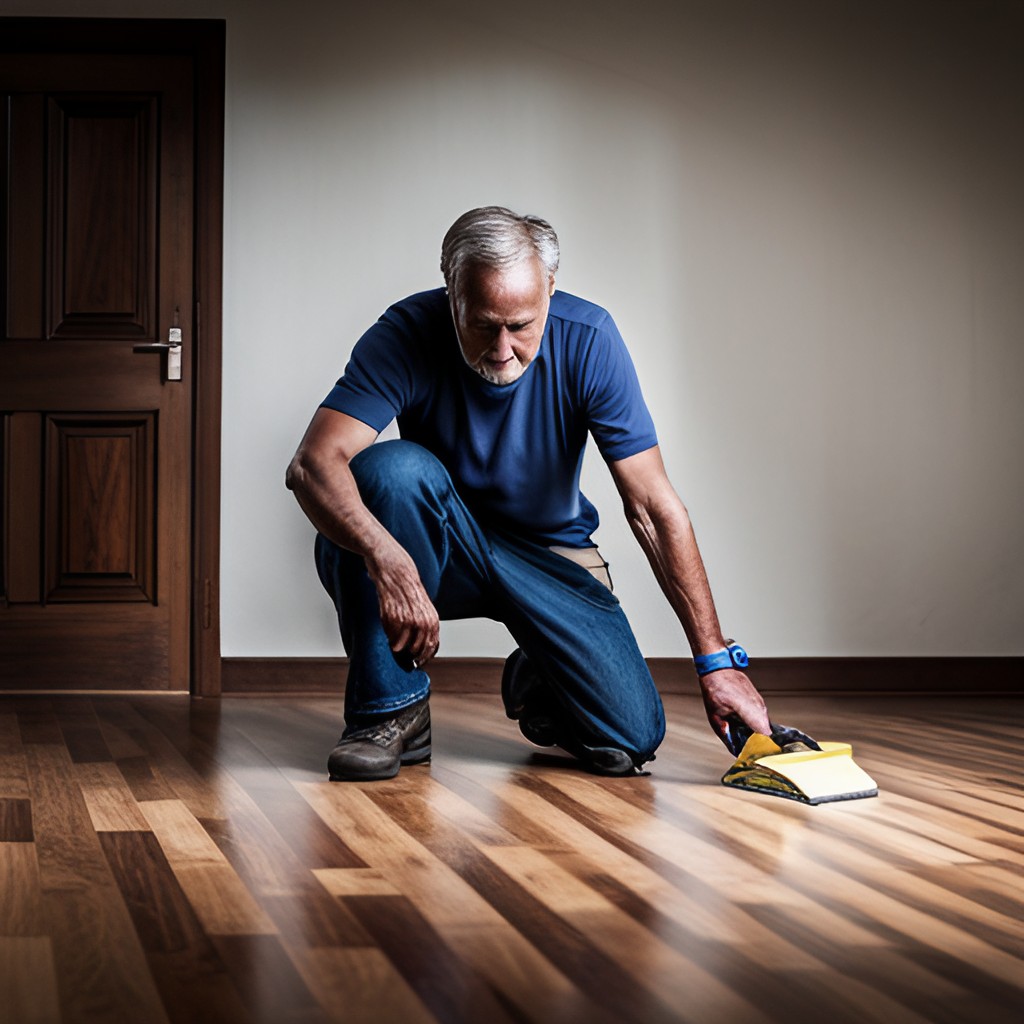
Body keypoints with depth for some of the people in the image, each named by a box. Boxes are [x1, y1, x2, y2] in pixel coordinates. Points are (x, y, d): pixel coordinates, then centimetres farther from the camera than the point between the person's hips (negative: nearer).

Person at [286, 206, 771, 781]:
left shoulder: (588, 340, -20)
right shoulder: (407, 335, -23)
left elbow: (654, 508, -19)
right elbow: (313, 465, -35)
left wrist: (717, 660, -23)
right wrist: (389, 561, -54)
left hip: (550, 554, 1)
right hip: (442, 551, -1)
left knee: (631, 739, -19)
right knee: (394, 467, -35)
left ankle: (537, 684, 18)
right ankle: (392, 710, -19)